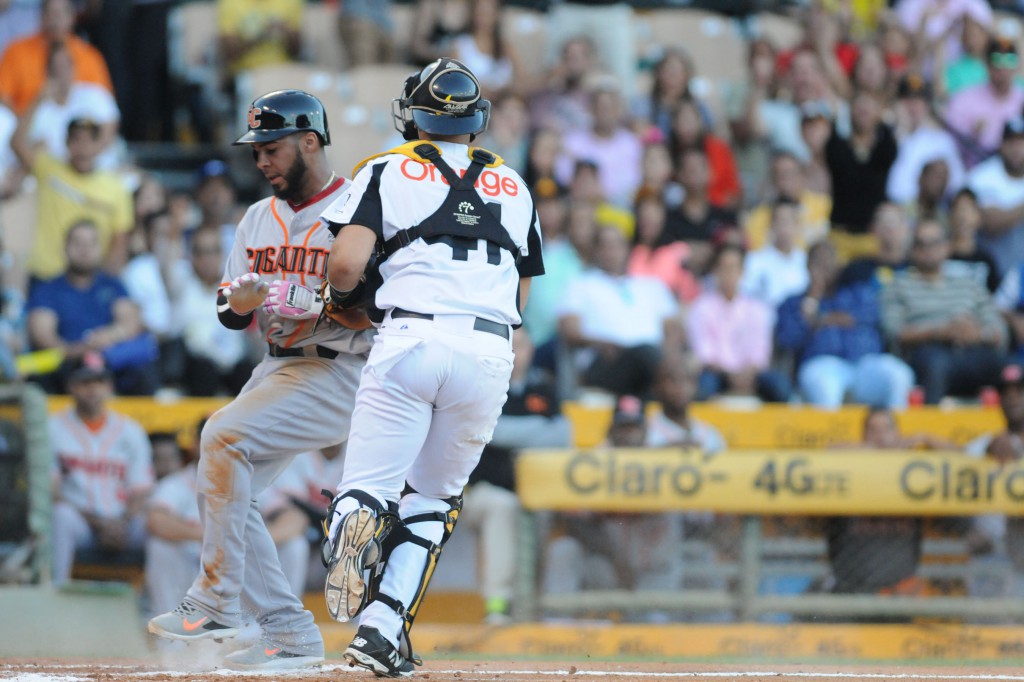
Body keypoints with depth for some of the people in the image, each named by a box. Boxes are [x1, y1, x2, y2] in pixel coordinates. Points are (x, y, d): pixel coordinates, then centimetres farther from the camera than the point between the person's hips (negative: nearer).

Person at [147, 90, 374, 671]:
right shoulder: (259, 219, 15)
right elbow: (230, 312, 16)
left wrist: (322, 323, -26)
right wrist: (241, 303, -8)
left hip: (339, 372, -9)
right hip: (276, 368, 9)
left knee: (225, 435, -26)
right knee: (223, 489, -1)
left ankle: (216, 603, -21)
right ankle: (291, 634, 4)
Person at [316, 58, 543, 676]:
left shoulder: (388, 171, 11)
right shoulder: (513, 186, 23)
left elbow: (345, 264, -3)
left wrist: (341, 298, 17)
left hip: (409, 341, -3)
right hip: (490, 351, 3)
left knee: (368, 486, -3)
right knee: (432, 496, 15)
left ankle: (358, 519, -39)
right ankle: (385, 625, 2)